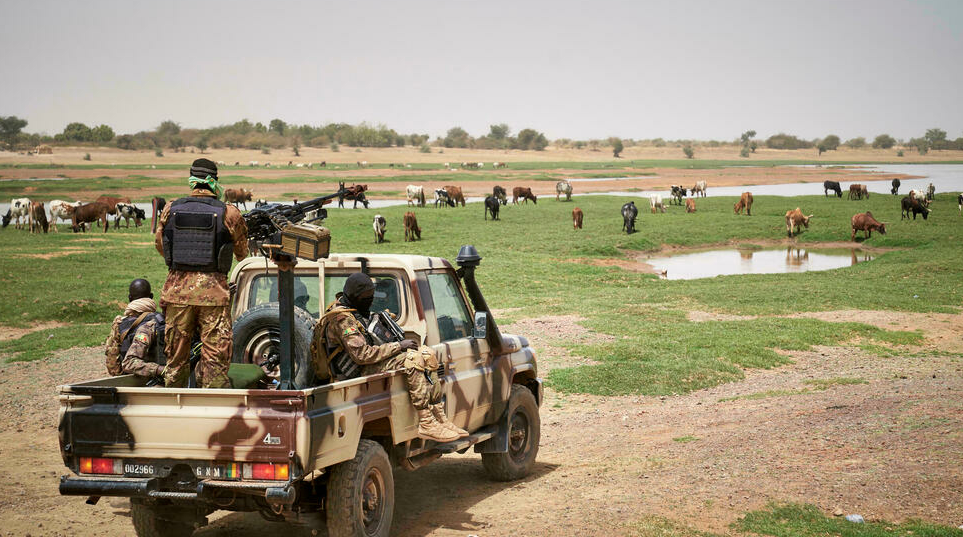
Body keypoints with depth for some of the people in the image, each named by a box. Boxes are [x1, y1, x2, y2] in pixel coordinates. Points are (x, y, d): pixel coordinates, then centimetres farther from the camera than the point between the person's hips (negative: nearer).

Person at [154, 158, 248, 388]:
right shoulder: (228, 214, -6)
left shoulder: (171, 209, 1)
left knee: (176, 356, 14)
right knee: (215, 357, 2)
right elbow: (242, 253, 8)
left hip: (177, 290, 3)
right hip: (213, 291, -2)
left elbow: (160, 245, 14)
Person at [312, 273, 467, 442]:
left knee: (427, 354, 1)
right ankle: (426, 424, -28)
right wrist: (398, 346, -19)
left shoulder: (354, 311, 15)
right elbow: (362, 355, -25)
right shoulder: (341, 319, -18)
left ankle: (439, 417, -2)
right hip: (358, 372, -11)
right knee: (414, 360, -26)